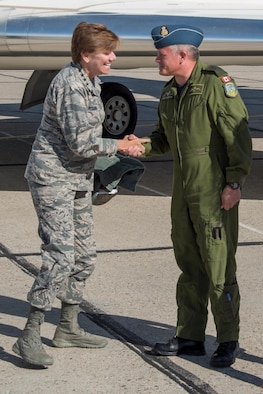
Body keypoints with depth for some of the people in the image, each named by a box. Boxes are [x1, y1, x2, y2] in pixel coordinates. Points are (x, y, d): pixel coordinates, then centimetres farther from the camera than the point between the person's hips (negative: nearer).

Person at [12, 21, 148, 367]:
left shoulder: (90, 81, 11)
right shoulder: (70, 84, -20)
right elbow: (81, 143, -22)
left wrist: (121, 143, 6)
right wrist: (119, 147, -10)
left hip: (78, 179, 10)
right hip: (53, 177, -10)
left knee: (84, 255, 13)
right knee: (60, 256, -16)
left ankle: (68, 328, 26)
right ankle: (29, 338, -11)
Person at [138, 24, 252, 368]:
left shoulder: (216, 84, -14)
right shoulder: (169, 93, 11)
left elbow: (238, 135, -15)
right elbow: (164, 139, 18)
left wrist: (234, 183, -18)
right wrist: (141, 145, -2)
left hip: (215, 192, -8)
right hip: (184, 191, 8)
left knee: (218, 266, -3)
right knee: (189, 265, 12)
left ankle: (228, 341, 7)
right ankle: (190, 337, 21)